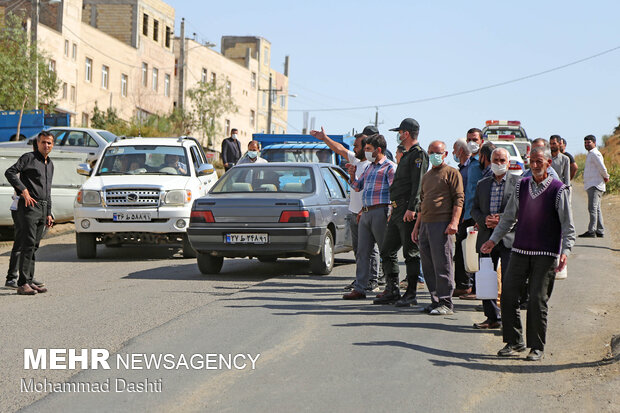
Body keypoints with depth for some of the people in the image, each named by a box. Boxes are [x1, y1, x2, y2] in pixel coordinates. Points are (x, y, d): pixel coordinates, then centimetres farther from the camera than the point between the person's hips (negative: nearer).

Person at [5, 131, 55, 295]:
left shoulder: (50, 164, 20)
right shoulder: (29, 158, -4)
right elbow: (10, 172, -15)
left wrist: (48, 213, 22)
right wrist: (24, 191, -20)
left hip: (42, 208, 8)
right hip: (29, 206, -8)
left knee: (34, 246, 8)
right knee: (28, 244, -14)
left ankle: (29, 282, 11)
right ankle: (23, 284, -16)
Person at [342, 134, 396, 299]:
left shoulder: (390, 167, -5)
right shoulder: (369, 167, 21)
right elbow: (356, 187, 29)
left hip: (380, 213, -8)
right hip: (365, 214, 8)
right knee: (362, 253, 5)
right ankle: (359, 289, 7)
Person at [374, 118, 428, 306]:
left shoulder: (418, 154, -9)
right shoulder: (407, 155, 21)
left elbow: (418, 184, -18)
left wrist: (411, 208, -24)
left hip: (409, 211, -10)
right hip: (397, 210, 10)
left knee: (411, 253, -5)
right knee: (387, 250, 10)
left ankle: (411, 294, 0)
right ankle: (392, 291, 16)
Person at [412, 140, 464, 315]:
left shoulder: (452, 173, 0)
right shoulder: (427, 176, 23)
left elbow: (458, 199, -7)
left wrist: (454, 222, -19)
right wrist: (417, 227, 22)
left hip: (442, 224, -8)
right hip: (425, 224, 8)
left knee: (442, 265, -8)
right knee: (428, 266, 8)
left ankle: (446, 303, -6)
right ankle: (435, 300, 14)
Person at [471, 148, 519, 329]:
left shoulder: (518, 183, 3)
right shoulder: (482, 184, 17)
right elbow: (475, 209, 15)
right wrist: (484, 220, -5)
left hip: (509, 238, -5)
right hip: (486, 238, 5)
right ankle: (492, 317, 16)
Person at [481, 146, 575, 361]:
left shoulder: (559, 190, -4)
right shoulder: (521, 186, 9)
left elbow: (568, 226, -4)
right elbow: (508, 217, 19)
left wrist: (565, 251, -16)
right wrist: (493, 240, 13)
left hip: (546, 254, -4)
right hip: (520, 250, 4)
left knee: (537, 299, -5)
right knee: (508, 294, 0)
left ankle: (537, 347, 8)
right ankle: (514, 342, 13)